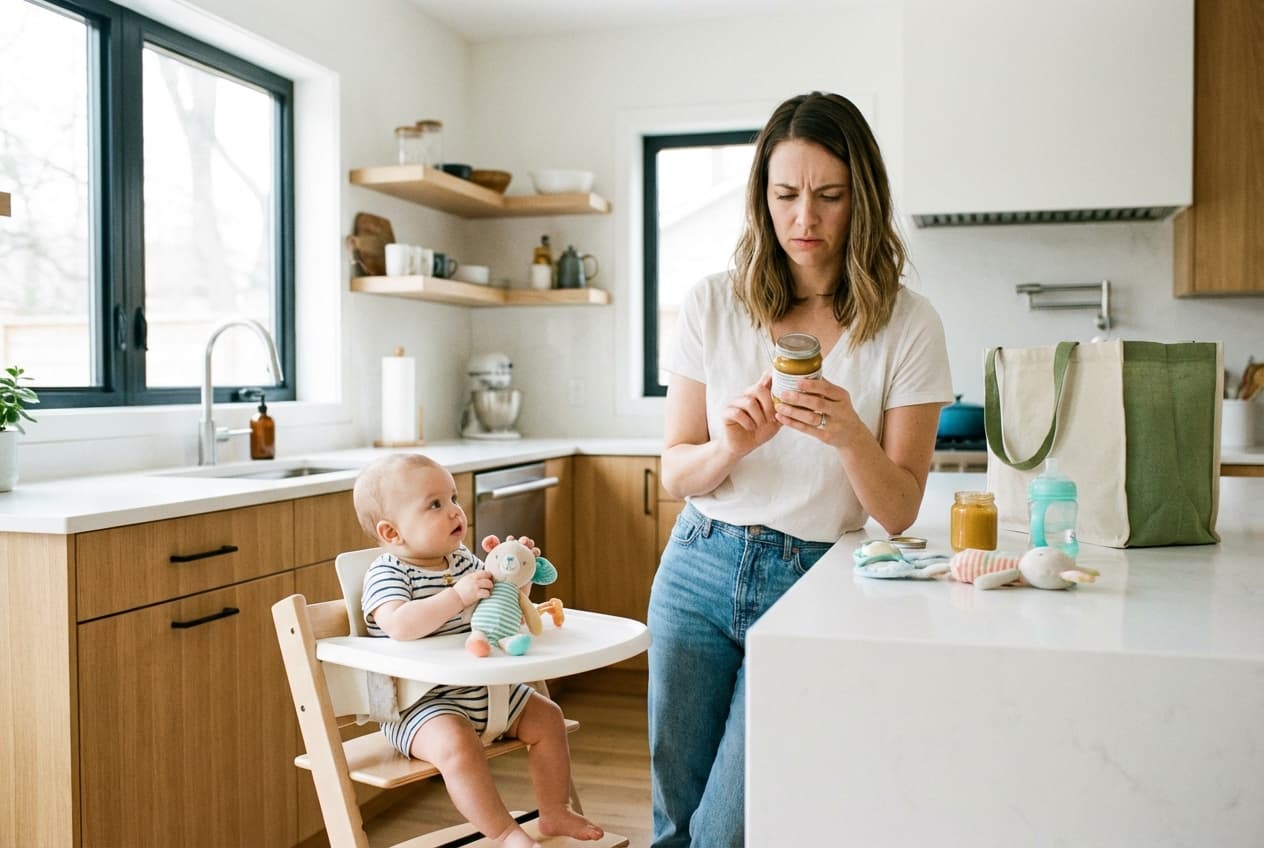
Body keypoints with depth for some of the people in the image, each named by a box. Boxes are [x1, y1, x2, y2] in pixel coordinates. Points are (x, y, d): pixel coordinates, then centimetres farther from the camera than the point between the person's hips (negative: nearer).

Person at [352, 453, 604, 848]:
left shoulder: (462, 559, 7)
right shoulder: (387, 574, -16)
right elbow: (400, 626, -36)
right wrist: (458, 596, -38)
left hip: (482, 688, 8)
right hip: (420, 700, -8)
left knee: (547, 718, 9)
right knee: (457, 742, -34)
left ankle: (555, 812, 24)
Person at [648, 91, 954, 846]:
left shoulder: (908, 325, -7)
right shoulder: (713, 306, -2)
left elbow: (899, 513, -6)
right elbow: (675, 474, 2)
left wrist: (850, 437, -26)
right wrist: (729, 446, -19)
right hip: (700, 567, 3)